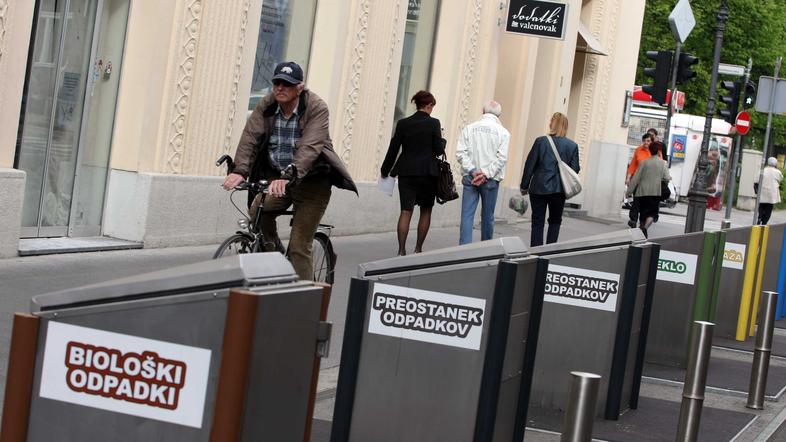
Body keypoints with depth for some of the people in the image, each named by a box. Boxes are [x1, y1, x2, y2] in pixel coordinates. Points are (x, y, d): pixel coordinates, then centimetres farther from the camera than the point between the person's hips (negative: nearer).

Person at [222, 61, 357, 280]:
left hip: (310, 181, -4)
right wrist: (240, 170, -34)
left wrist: (288, 176, -46)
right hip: (276, 176, 4)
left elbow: (310, 147, -31)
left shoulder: (316, 108, -17)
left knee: (299, 247, -9)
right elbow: (250, 138, -16)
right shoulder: (266, 105, -4)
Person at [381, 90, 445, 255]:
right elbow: (439, 150, -8)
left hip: (406, 172, 2)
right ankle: (418, 249, 13)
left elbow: (393, 149, 3)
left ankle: (401, 251, -11)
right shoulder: (433, 123, -7)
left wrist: (385, 170, 13)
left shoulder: (403, 123, 0)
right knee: (426, 210, 14)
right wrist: (442, 141, 14)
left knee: (406, 211, 0)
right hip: (427, 172, -2)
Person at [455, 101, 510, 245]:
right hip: (491, 180, -1)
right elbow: (501, 157, -10)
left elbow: (460, 153, -5)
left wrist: (473, 171, -8)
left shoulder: (469, 128, 3)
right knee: (487, 216, 9)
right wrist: (486, 174, -11)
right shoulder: (503, 132, -1)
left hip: (469, 178, 1)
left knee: (467, 215, -1)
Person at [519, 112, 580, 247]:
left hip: (538, 188, -1)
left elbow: (530, 165, -4)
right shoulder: (572, 146, -5)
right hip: (558, 189, 1)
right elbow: (575, 169, -3)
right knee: (555, 221, 17)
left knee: (538, 222, 6)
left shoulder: (541, 141, -6)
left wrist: (524, 186, 5)